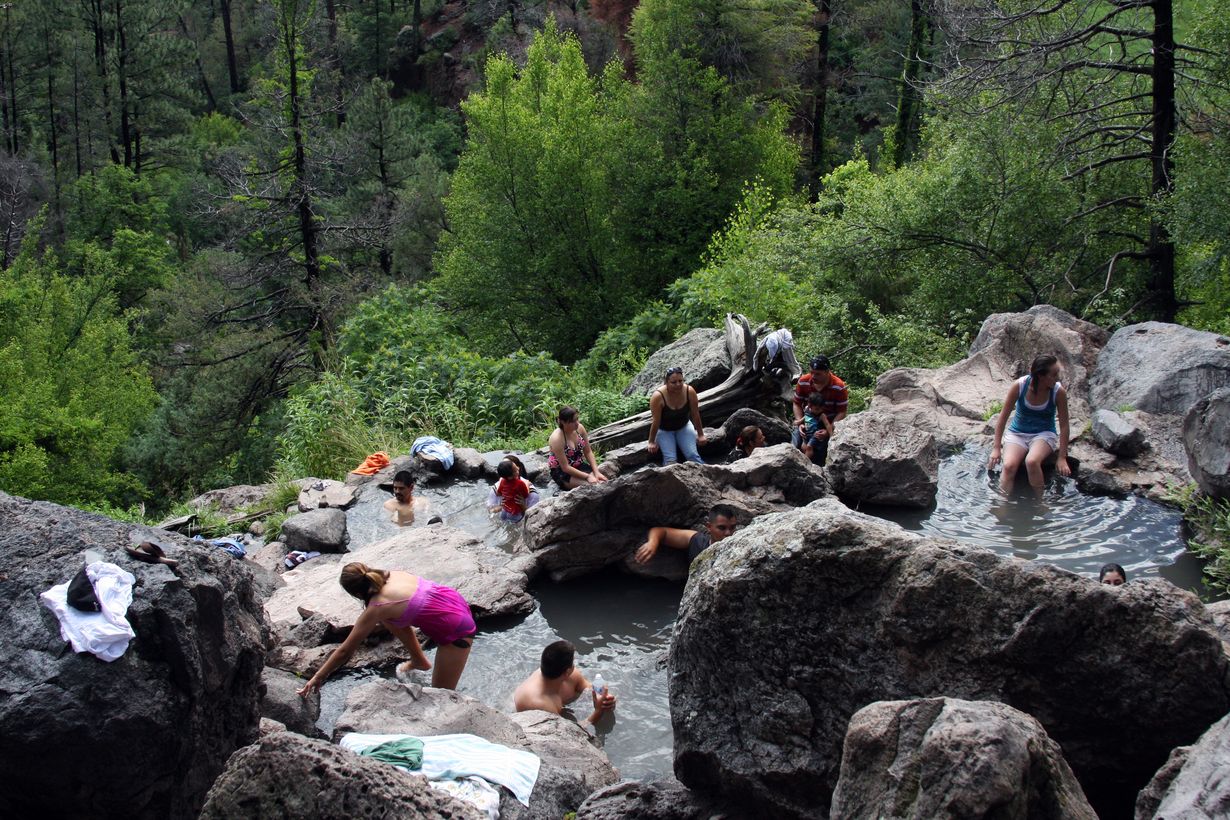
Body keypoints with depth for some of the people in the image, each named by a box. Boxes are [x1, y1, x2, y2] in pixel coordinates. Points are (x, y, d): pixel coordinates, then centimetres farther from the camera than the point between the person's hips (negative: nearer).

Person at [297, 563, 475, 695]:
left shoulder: (376, 607, -18)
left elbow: (345, 651, -9)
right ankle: (419, 660, 32)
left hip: (457, 633, -8)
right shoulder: (392, 575, -1)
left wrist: (318, 677, 2)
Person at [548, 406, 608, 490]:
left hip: (579, 466, 6)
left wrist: (596, 472, -8)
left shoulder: (579, 428, -8)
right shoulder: (556, 438, -26)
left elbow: (588, 452, 3)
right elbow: (565, 467, -23)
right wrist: (587, 476, -24)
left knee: (604, 481, -17)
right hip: (561, 472, -6)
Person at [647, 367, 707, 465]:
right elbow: (656, 421, -22)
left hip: (684, 426, 2)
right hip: (664, 430, -2)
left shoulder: (690, 392, -23)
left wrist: (701, 434, -1)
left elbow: (695, 415, -10)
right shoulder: (658, 396, -31)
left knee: (693, 455, -14)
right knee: (670, 460, -20)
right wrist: (652, 442, -13)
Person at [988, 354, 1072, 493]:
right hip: (1017, 433, 1)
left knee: (1032, 462, -32)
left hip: (1044, 434, -1)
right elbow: (1003, 417, -7)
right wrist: (996, 448, -8)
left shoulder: (1059, 392, -16)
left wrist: (1062, 457, -8)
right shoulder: (1019, 385, -17)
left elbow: (1064, 425, -7)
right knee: (1009, 466, -27)